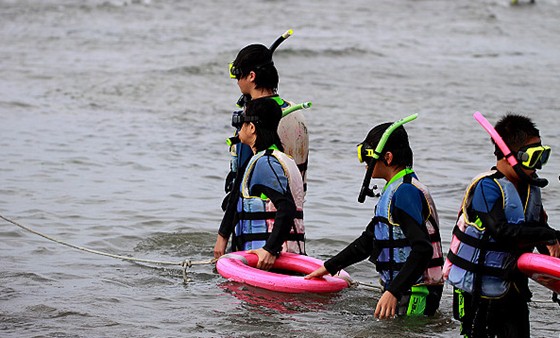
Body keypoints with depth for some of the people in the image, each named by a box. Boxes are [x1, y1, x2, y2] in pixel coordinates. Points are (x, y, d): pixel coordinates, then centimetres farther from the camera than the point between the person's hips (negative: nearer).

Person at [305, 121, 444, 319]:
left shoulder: (405, 192, -14)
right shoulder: (394, 191, 19)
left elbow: (422, 250, -24)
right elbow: (369, 240, 30)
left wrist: (393, 292, -30)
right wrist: (329, 267, 32)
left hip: (415, 296, -10)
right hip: (399, 290, 10)